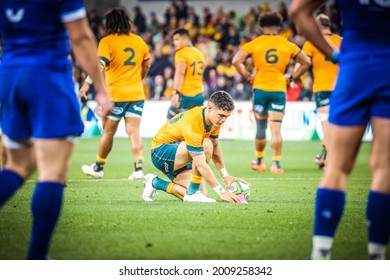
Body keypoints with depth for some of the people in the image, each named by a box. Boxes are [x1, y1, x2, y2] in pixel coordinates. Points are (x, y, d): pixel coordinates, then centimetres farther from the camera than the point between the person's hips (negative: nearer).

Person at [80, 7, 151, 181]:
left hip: (116, 94, -4)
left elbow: (100, 65, -22)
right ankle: (139, 168, -12)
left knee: (108, 132, 8)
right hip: (137, 94, 4)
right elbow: (146, 65, 21)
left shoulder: (107, 42, -8)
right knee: (134, 132, 0)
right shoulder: (139, 41, 9)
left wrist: (87, 83, -28)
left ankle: (98, 167, 21)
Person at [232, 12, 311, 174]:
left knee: (260, 128, 12)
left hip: (260, 88, 0)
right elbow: (306, 62, 11)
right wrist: (292, 78, 12)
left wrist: (248, 77, 1)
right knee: (276, 130, -2)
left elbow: (236, 60, -7)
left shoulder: (254, 44, 2)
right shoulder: (287, 45, 7)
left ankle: (260, 162, 23)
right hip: (279, 89, 0)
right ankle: (276, 164, -8)